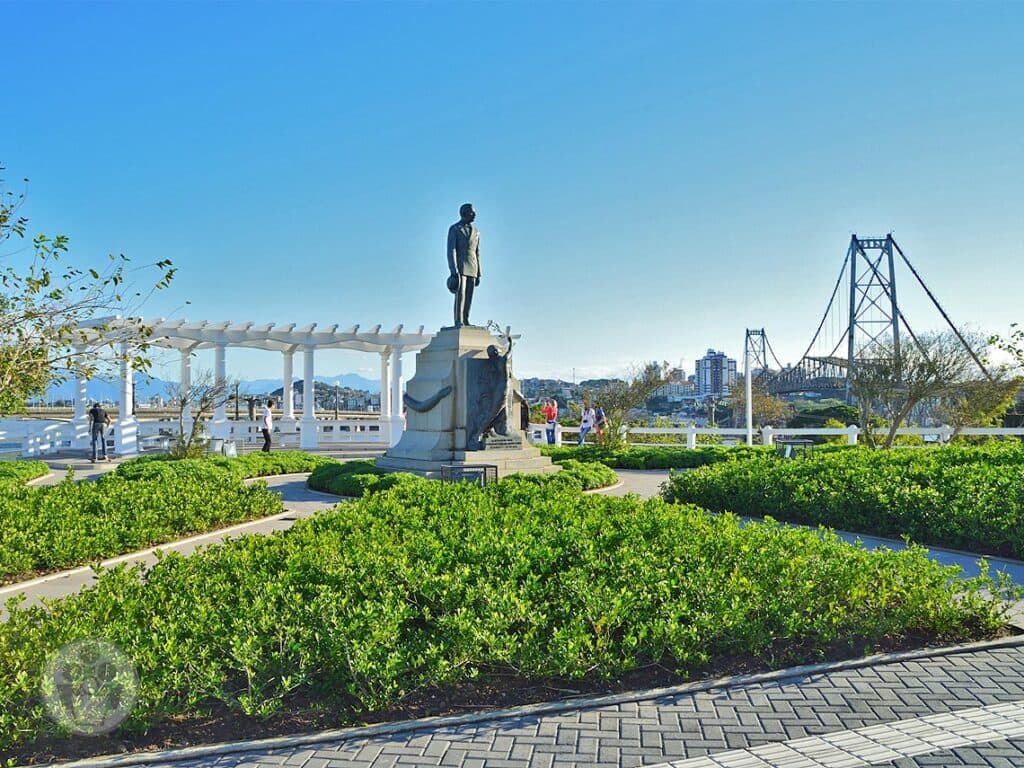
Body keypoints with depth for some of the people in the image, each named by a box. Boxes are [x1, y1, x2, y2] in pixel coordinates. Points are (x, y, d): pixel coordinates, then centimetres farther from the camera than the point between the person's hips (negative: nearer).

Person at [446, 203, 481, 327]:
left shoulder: (476, 231, 15)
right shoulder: (454, 229, -3)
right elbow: (451, 251, -11)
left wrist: (478, 274, 11)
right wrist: (454, 271, -20)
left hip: (472, 268, 6)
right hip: (459, 267, -6)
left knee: (469, 297, 1)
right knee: (460, 295, -14)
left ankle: (465, 321, 3)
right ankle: (458, 322, -16)